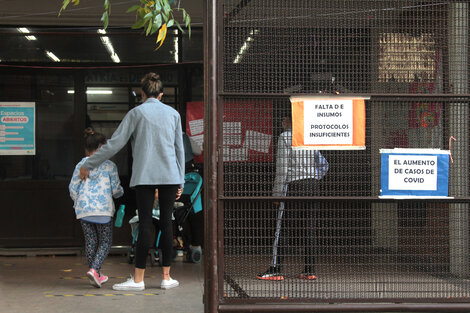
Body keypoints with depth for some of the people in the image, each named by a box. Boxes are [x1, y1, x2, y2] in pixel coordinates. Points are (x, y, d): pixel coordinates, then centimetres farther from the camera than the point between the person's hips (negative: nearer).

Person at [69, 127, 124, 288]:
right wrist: (120, 192, 22)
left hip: (83, 209, 3)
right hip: (103, 209, -3)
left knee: (90, 241, 12)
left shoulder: (80, 166, 8)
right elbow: (116, 189, -1)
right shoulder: (109, 166, -1)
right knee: (105, 242, 5)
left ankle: (96, 275, 16)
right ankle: (94, 269, -16)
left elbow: (72, 188, 7)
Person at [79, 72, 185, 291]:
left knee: (145, 225, -4)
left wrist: (88, 165, 7)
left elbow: (114, 144, -1)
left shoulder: (137, 113, 1)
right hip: (170, 176, 3)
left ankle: (138, 279, -2)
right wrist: (180, 181, 19)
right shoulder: (173, 114, 11)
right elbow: (179, 149, 13)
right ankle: (166, 277, 9)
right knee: (166, 223, 6)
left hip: (144, 176, -3)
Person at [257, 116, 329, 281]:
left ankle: (275, 270, -3)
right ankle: (309, 270, 8)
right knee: (308, 227, 7)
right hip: (310, 184, 6)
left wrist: (277, 193, -9)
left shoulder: (285, 137, -5)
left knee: (283, 227, -4)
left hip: (292, 185, -6)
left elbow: (282, 167, -11)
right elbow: (323, 165, 16)